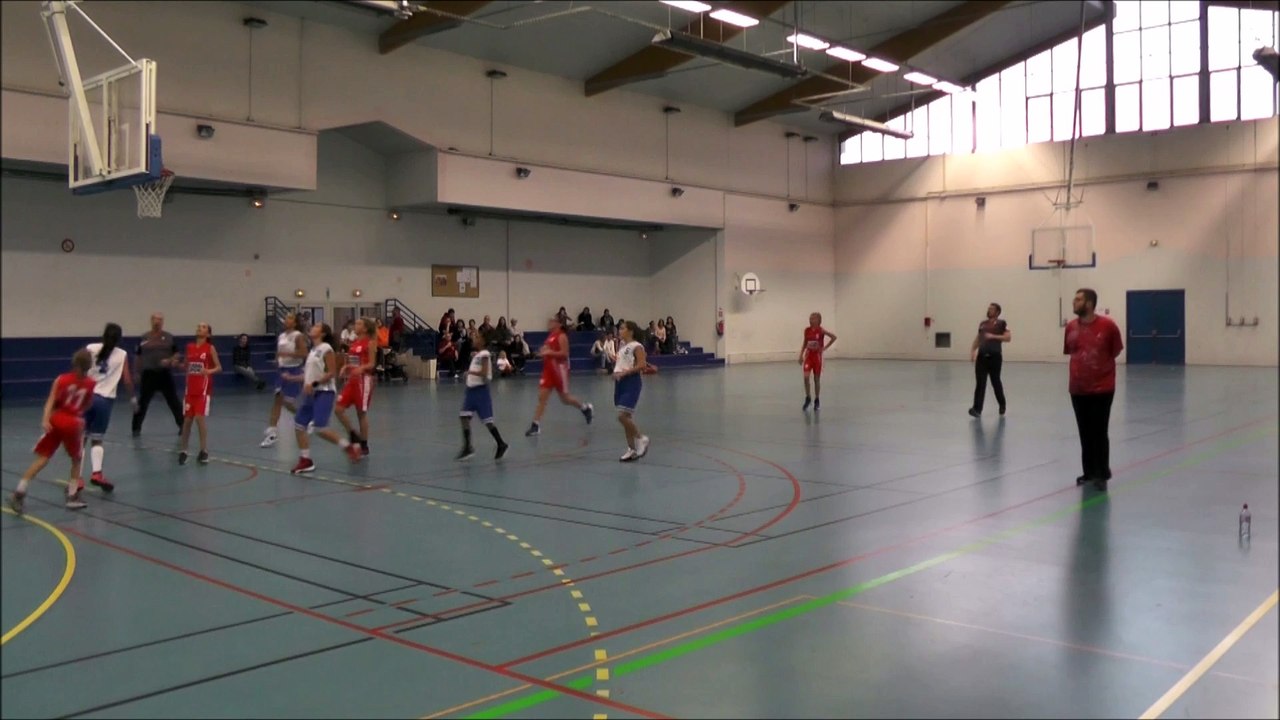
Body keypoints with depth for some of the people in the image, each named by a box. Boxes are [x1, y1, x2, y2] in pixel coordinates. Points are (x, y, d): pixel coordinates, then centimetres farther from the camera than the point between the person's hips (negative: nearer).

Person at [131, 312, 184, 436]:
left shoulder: (169, 338, 2)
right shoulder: (144, 338, 3)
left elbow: (176, 354, 6)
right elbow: (138, 356, 10)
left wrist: (170, 361, -14)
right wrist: (137, 372, 11)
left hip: (165, 374, 0)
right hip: (149, 374, 0)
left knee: (173, 401, 6)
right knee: (142, 402, 1)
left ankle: (182, 425, 15)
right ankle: (136, 428, 9)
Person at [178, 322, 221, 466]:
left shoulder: (210, 348, -3)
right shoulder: (189, 347, 9)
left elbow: (219, 367, -5)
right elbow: (185, 366, 21)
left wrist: (209, 371, -23)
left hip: (204, 389, -4)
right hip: (190, 388, 4)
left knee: (200, 418, -12)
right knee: (187, 419, 7)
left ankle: (204, 451, -2)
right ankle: (183, 451, 18)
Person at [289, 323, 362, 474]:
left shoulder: (326, 349, -10)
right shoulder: (313, 350, 16)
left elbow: (332, 373, -17)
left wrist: (314, 384, -23)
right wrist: (293, 378, 16)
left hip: (324, 393, -9)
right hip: (311, 393, 9)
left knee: (320, 428, -17)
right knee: (299, 425, 5)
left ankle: (349, 447, -1)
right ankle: (305, 460, 12)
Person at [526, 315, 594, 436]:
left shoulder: (561, 336, -11)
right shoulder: (550, 336, 14)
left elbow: (564, 353, -21)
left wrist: (549, 352, -25)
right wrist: (543, 352, 7)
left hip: (559, 369, -8)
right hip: (549, 369, 8)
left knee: (565, 399, 5)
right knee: (541, 397, -1)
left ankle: (586, 408, 30)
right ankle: (536, 426, -3)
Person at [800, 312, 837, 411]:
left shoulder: (821, 330, -11)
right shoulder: (807, 330, 0)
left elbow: (833, 337, -10)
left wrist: (825, 348, -11)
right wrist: (801, 355, 4)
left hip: (817, 356, -2)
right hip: (808, 355, 2)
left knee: (817, 379, 5)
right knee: (806, 377, -11)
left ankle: (817, 400, 17)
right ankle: (807, 398, 5)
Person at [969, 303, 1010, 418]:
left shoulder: (1001, 323, 1)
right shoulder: (982, 323, 16)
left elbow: (1008, 337, -9)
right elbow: (978, 339, 21)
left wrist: (993, 336, -17)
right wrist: (972, 351, 9)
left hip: (995, 356, -3)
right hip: (981, 356, 3)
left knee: (995, 382, 9)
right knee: (980, 383, -5)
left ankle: (1002, 405, 33)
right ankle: (977, 409, -11)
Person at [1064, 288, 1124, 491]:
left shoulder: (1107, 325, -12)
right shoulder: (1071, 327, 1)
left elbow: (1115, 352, -1)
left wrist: (1101, 366, 3)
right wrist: (1082, 367, 7)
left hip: (1102, 388, -4)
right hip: (1078, 388, 4)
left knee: (1099, 433, -1)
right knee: (1085, 433, 11)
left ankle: (1102, 475, 10)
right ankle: (1089, 472, 22)